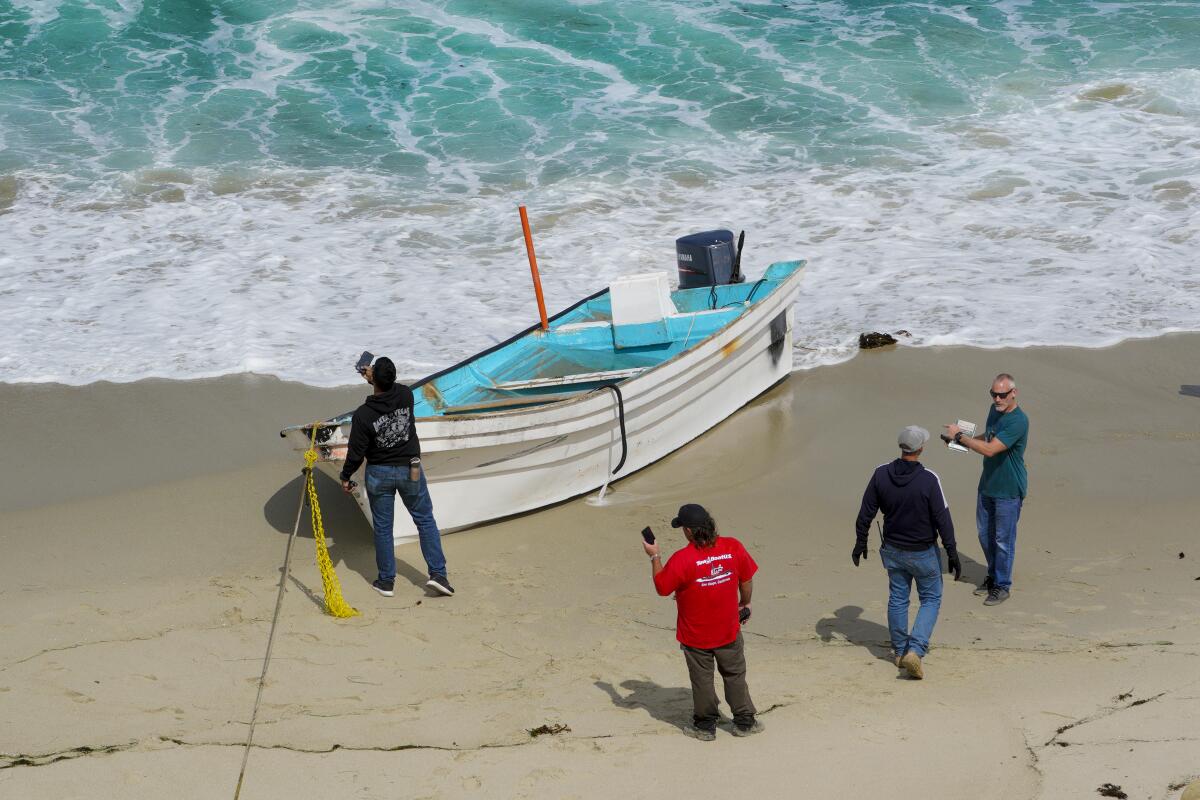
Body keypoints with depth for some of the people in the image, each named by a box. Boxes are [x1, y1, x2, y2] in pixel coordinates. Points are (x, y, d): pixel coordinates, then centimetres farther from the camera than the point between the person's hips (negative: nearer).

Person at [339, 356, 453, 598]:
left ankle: (386, 581, 18)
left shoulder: (363, 415, -19)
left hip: (379, 474, -2)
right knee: (425, 519, 12)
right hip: (410, 470, 2)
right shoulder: (405, 395, -12)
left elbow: (356, 452, -11)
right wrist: (374, 378, 26)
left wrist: (346, 477, 4)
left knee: (382, 527, 11)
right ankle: (438, 573, 3)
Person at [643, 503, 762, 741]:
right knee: (735, 675, 20)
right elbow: (747, 579, 0)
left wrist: (654, 556, -1)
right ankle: (744, 722, 29)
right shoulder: (733, 547, -14)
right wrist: (744, 604, 18)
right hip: (728, 631, 3)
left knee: (702, 679, 14)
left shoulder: (681, 559, -25)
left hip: (695, 635, -3)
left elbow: (661, 588, -12)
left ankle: (705, 726, 27)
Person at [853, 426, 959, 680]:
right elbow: (943, 519, -18)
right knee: (931, 599, 12)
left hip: (893, 551, 4)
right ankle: (915, 651, -3)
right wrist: (952, 554, -9)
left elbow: (865, 513, -2)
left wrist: (860, 542, 12)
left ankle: (900, 651, 30)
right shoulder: (928, 479, -23)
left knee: (897, 598, 19)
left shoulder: (881, 474, -10)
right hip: (923, 553, -4)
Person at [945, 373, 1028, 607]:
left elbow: (990, 449, -30)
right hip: (987, 484, 8)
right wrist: (970, 439, 2)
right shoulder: (994, 410, 3)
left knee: (1003, 539, 3)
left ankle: (1002, 586, 17)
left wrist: (960, 436, -21)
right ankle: (993, 575, 37)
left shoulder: (1018, 421, -25)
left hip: (1009, 491, -8)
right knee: (985, 534, 19)